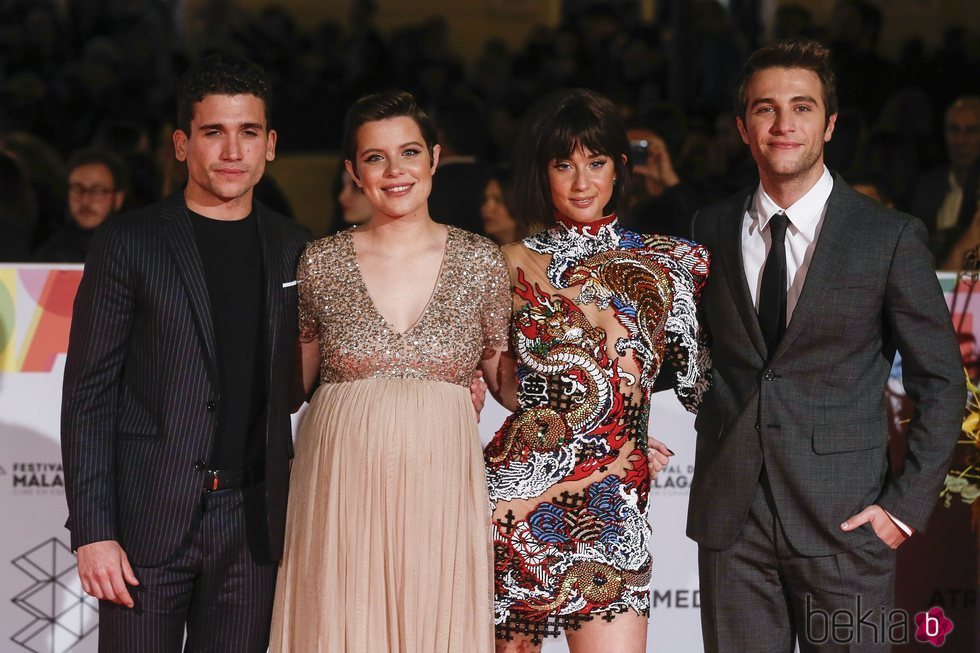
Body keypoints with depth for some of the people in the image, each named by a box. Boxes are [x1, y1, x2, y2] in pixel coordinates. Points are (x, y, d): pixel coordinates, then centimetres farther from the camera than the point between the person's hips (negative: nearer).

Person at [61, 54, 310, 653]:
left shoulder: (295, 250, 10)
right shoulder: (129, 243, -1)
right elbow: (88, 394, -3)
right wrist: (91, 531, -10)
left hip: (252, 524, 3)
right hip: (148, 519, -3)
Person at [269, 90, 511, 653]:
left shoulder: (481, 262, 4)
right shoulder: (321, 264, 3)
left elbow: (511, 383, 11)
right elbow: (288, 385, 13)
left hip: (441, 492, 0)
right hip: (343, 493, 0)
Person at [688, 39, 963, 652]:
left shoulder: (891, 237, -2)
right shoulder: (713, 228, 8)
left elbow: (941, 382, 0)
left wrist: (908, 505, -6)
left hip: (842, 517, -3)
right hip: (731, 514, 3)